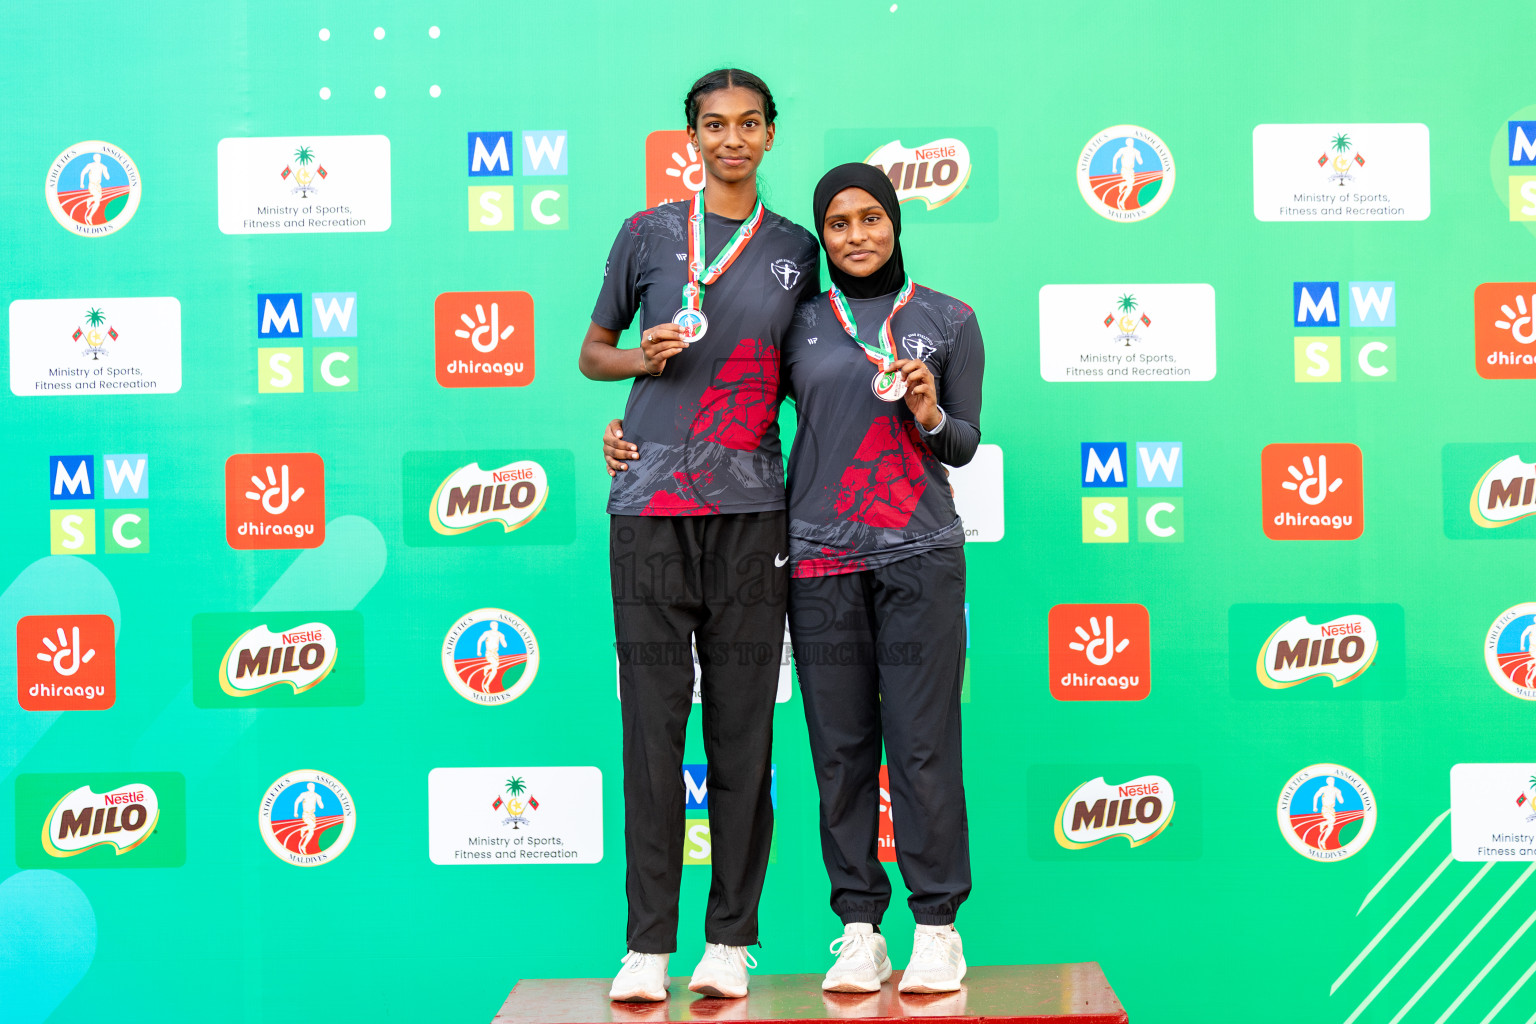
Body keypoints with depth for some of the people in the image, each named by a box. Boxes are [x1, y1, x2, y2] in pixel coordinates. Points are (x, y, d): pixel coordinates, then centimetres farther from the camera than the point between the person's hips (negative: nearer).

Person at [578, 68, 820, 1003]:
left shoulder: (796, 250, 13)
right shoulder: (647, 234, 10)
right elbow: (592, 352, 16)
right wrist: (640, 358, -6)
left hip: (750, 510, 1)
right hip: (650, 505, -1)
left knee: (743, 726, 1)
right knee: (653, 723, -2)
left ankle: (731, 941, 8)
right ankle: (648, 945, 4)